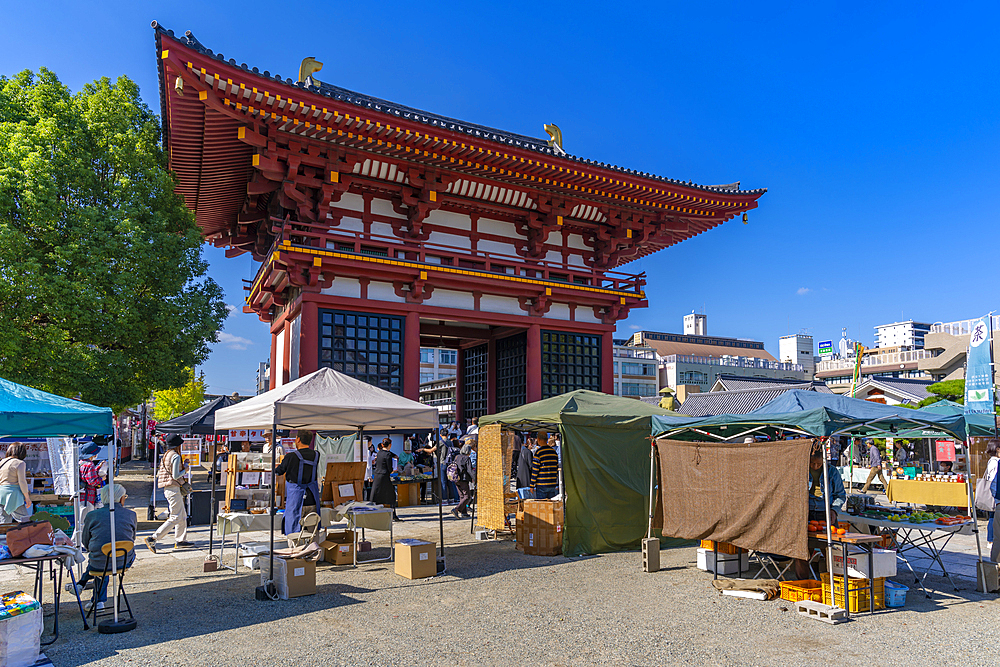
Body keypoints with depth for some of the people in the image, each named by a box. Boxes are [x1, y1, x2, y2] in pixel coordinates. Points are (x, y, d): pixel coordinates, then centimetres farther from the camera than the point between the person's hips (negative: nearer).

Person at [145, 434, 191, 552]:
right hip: (173, 489, -10)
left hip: (167, 489, 10)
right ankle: (152, 539, -10)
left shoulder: (166, 455, 13)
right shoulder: (175, 456, -15)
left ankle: (180, 540, 21)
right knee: (176, 518, -8)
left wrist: (182, 466, 16)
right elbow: (175, 476, -19)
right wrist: (185, 470, -3)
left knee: (183, 516, 17)